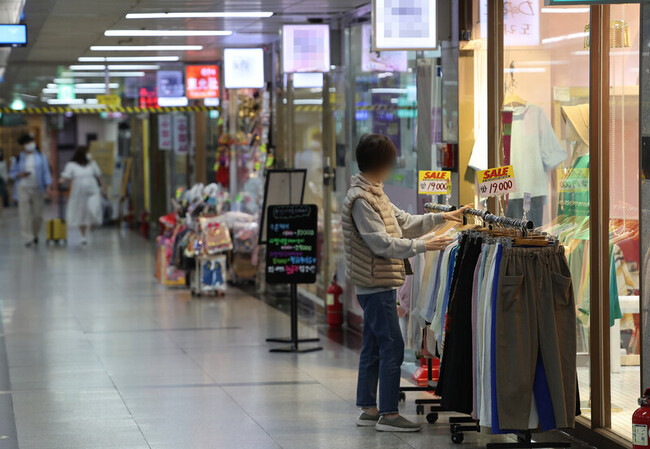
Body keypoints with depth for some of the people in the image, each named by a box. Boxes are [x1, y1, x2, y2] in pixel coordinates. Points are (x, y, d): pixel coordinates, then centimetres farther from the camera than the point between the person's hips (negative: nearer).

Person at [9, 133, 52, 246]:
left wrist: (47, 186, -6)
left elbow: (46, 172, 3)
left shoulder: (40, 157, 5)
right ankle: (28, 238, -7)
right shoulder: (18, 158, 6)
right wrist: (20, 175, -11)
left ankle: (35, 233, 29)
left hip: (37, 189, 1)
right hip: (23, 189, 0)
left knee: (38, 215, 4)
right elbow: (11, 173, 10)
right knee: (25, 214, -8)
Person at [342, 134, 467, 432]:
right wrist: (422, 246, -21)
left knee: (373, 346, 13)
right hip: (375, 284, -11)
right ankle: (388, 414, -7)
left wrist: (440, 217, 13)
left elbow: (403, 222, 19)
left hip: (376, 285, 11)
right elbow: (381, 242, -22)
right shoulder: (360, 199, -18)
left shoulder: (375, 194, 15)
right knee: (392, 346, -9)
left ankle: (368, 409, 18)